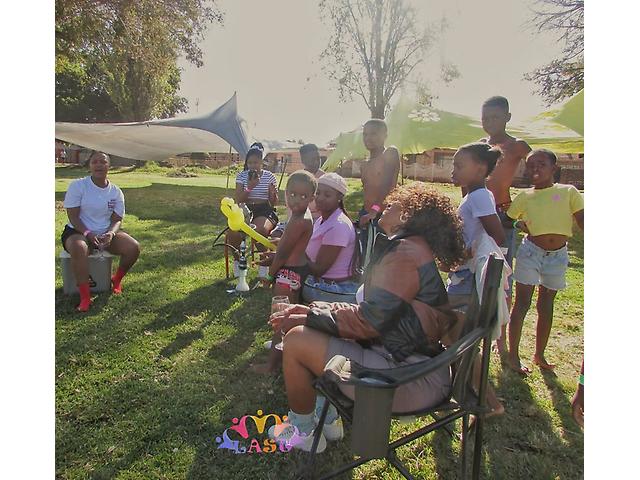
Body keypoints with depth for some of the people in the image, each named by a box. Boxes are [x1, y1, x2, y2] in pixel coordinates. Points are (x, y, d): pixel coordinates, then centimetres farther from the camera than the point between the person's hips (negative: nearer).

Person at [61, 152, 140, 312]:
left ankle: (117, 280, 8)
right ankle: (85, 297, -29)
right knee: (79, 248, -39)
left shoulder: (116, 192, 1)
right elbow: (73, 216, -11)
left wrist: (110, 234, -22)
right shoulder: (77, 185, -9)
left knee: (133, 247, -20)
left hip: (106, 233, 4)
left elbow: (117, 220, 0)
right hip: (78, 231, -3)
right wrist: (88, 233, -26)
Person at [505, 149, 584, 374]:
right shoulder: (524, 197, -2)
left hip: (558, 255, 2)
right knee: (522, 303, 1)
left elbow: (582, 221, -3)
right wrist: (520, 225, -13)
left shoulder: (569, 192, -2)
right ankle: (513, 355, 12)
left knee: (546, 306, 14)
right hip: (531, 252, -1)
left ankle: (539, 355, 29)